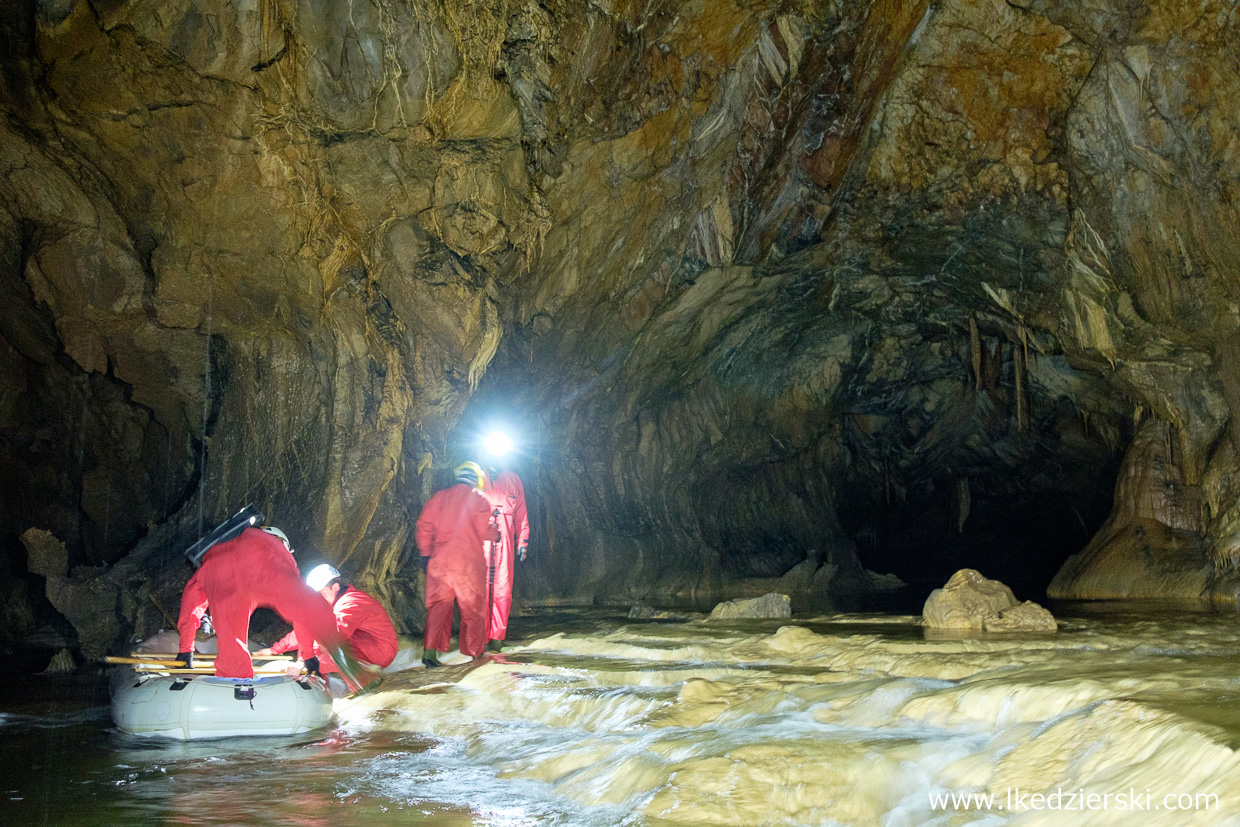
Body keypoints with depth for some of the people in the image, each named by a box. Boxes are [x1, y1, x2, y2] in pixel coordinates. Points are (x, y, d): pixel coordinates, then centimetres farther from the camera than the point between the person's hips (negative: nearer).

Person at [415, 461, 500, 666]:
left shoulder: (439, 497, 9)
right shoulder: (478, 499, -3)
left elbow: (424, 526, 8)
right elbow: (485, 531, -9)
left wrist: (426, 553, 15)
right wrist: (496, 533, 12)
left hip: (440, 561, 3)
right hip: (469, 562, -3)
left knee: (438, 605, 7)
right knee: (473, 606, 10)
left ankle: (430, 649, -6)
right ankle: (474, 650, 20)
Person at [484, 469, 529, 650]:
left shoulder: (513, 480, 12)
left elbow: (521, 515, 16)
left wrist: (522, 544, 11)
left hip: (505, 545, 2)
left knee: (503, 590, -4)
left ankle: (497, 636, 7)